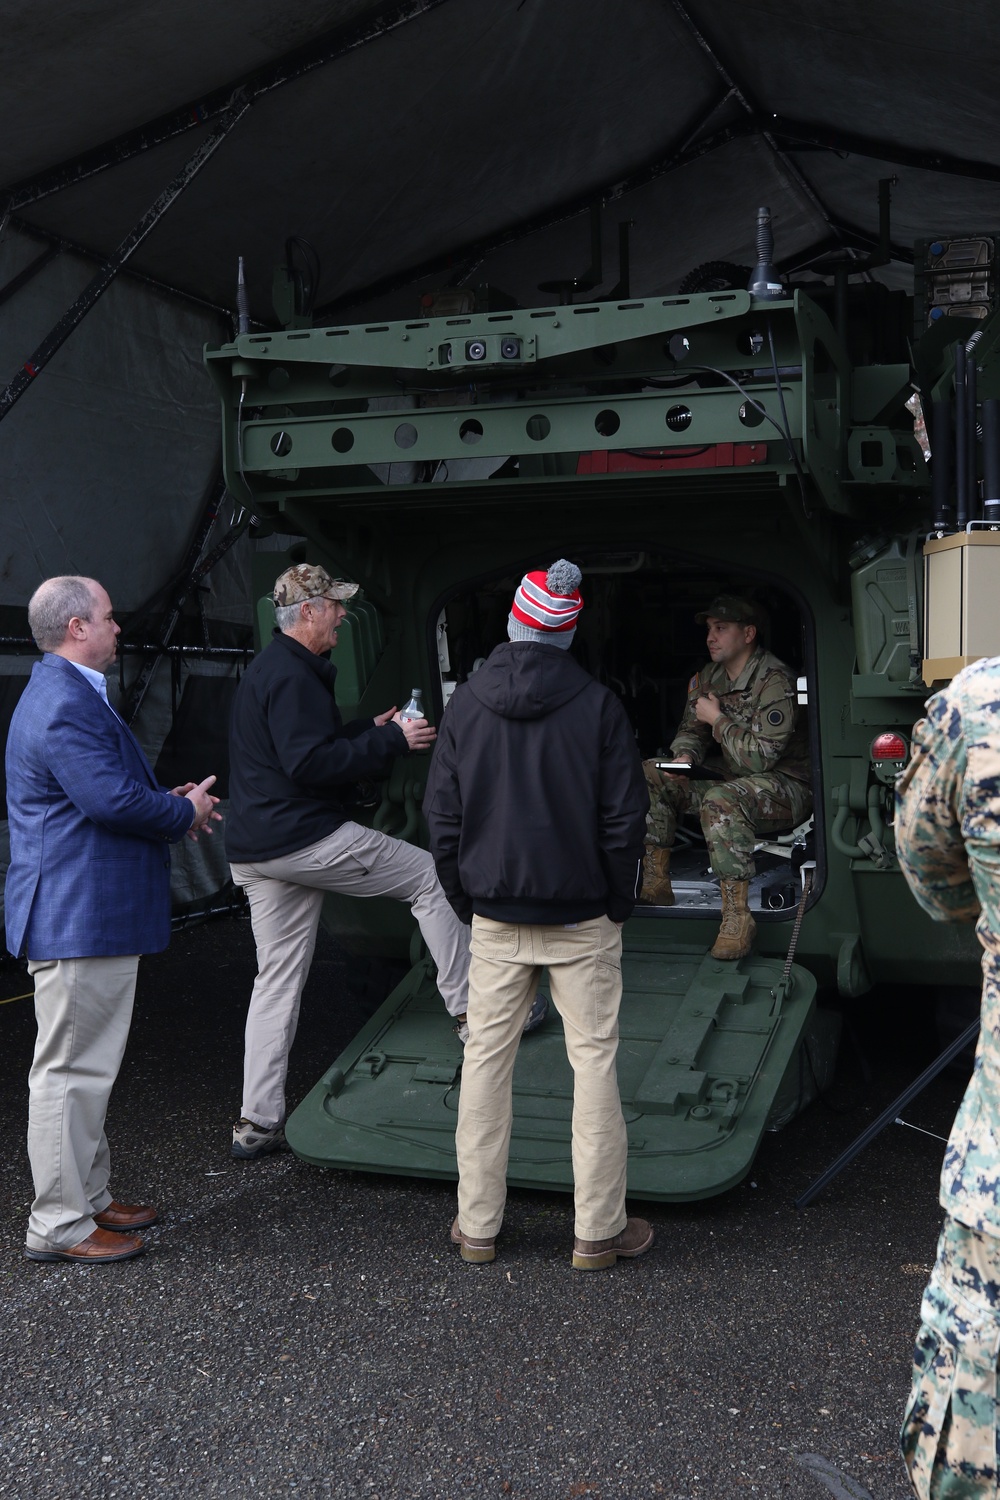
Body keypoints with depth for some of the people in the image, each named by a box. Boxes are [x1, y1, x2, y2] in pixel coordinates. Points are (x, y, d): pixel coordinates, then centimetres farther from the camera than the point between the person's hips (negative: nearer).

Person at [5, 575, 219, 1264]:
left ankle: (89, 1197, 30)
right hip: (78, 918, -12)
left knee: (87, 1065, 19)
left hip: (89, 916, 12)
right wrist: (185, 813, -11)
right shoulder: (65, 705, -20)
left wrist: (168, 800, 10)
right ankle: (59, 1226, 5)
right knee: (72, 1070, -3)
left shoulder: (72, 695, 17)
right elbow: (112, 799, -28)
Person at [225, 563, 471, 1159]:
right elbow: (312, 763, -23)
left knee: (277, 980, 10)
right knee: (430, 876, 4)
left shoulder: (268, 669, 19)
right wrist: (392, 742, -16)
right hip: (306, 838, -10)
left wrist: (370, 730, 18)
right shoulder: (293, 675, -15)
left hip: (257, 852, 10)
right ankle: (469, 1010, 10)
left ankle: (257, 1123, 11)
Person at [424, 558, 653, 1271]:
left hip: (495, 918, 2)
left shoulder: (465, 705, 0)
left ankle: (478, 1225, 15)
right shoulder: (597, 705, -7)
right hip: (583, 917, -2)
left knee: (486, 1059, 10)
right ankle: (599, 1231, 9)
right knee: (594, 1061, 4)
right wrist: (619, 903, 4)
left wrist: (467, 901, 12)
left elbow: (443, 817, 3)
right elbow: (625, 817, -7)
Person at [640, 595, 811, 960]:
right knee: (650, 774, -2)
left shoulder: (775, 680, -19)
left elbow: (761, 755, -24)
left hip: (787, 787, -9)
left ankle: (737, 916, -36)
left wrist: (717, 718, -13)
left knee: (721, 802, -39)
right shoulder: (709, 677, 8)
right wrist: (684, 757, -9)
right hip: (737, 783, 9)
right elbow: (691, 731, 15)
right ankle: (656, 885, -4)